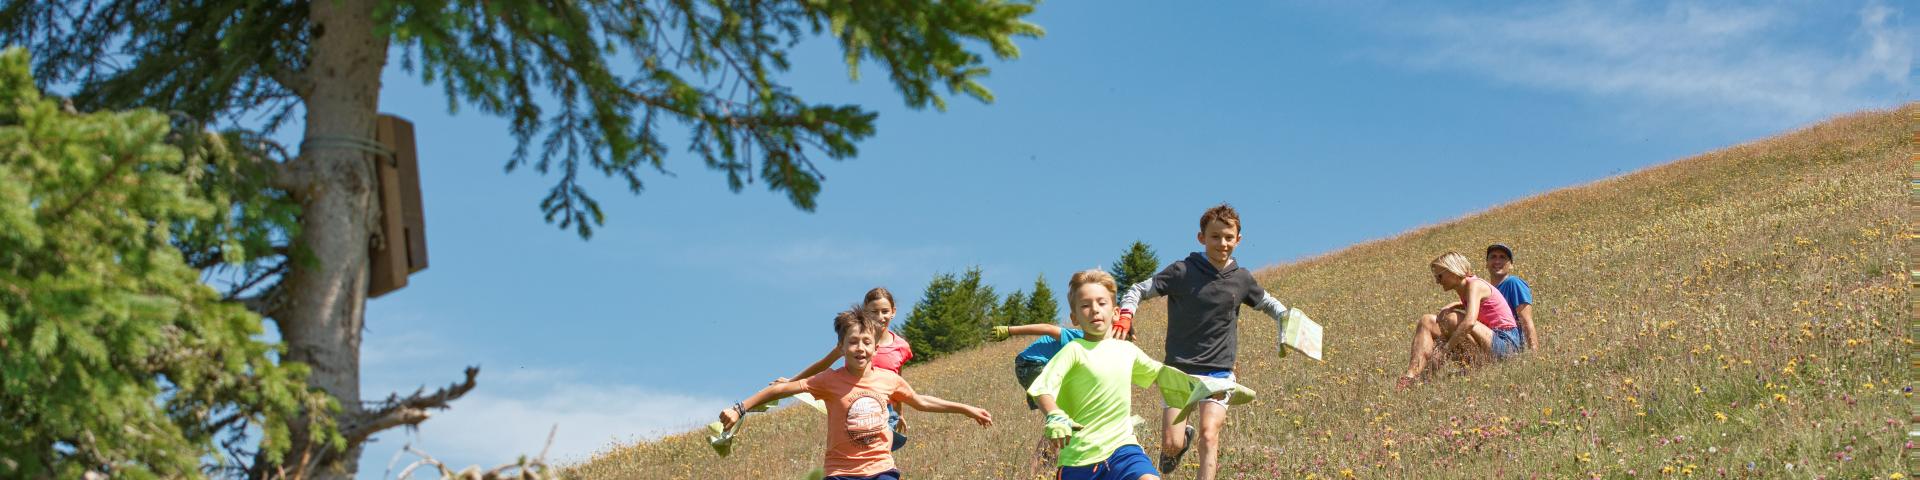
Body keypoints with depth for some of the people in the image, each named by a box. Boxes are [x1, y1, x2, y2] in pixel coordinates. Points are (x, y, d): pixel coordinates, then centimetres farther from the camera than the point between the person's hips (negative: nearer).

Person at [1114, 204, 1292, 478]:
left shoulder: (1241, 279, 4)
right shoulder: (1183, 272, -6)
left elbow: (1267, 303, 23)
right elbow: (1138, 290, -3)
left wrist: (1287, 319, 4)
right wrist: (1125, 315, -23)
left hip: (1219, 371, 1)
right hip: (1179, 369, -1)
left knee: (1209, 436, -18)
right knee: (1171, 445, -5)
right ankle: (1184, 435, 32)